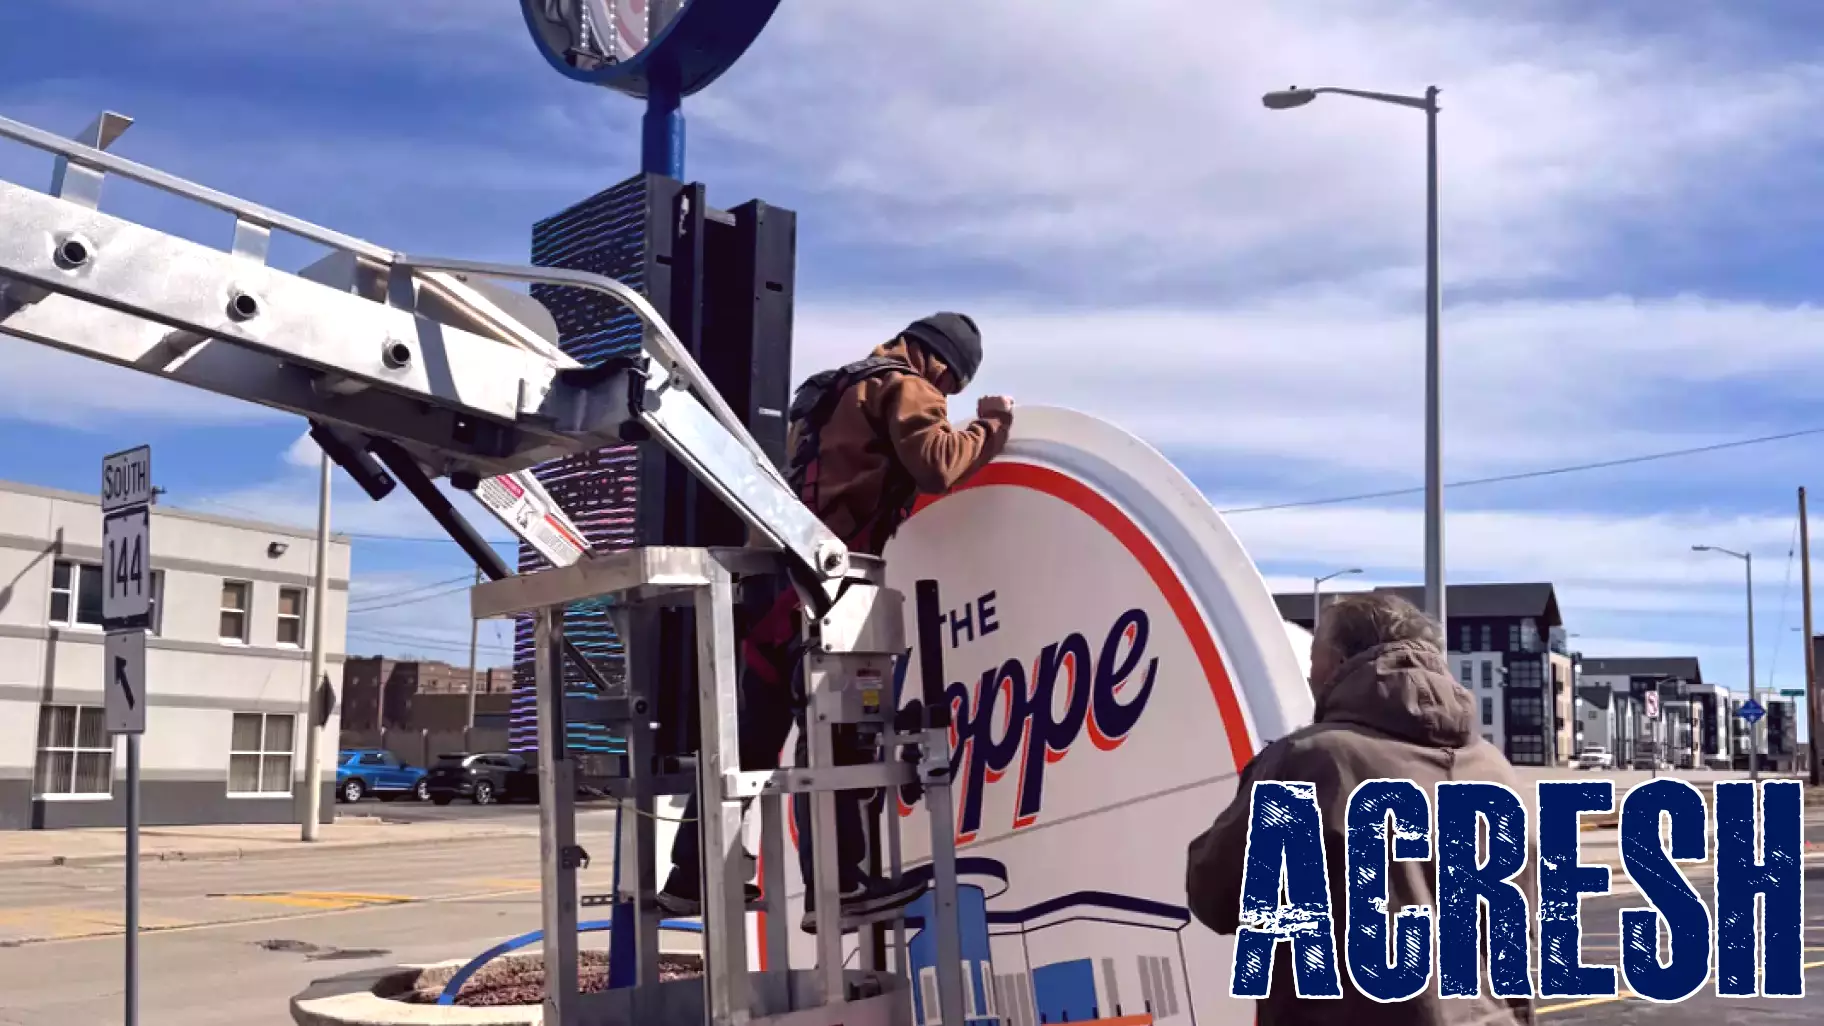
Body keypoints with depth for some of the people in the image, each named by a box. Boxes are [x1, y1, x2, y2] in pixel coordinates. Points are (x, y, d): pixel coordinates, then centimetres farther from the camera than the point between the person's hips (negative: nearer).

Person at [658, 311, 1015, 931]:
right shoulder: (905, 387, 1)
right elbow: (936, 466, -14)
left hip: (777, 574, 9)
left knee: (750, 738, 11)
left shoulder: (831, 388, 30)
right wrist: (991, 425, 1)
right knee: (835, 736, -8)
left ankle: (692, 876, 14)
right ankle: (836, 886, -9)